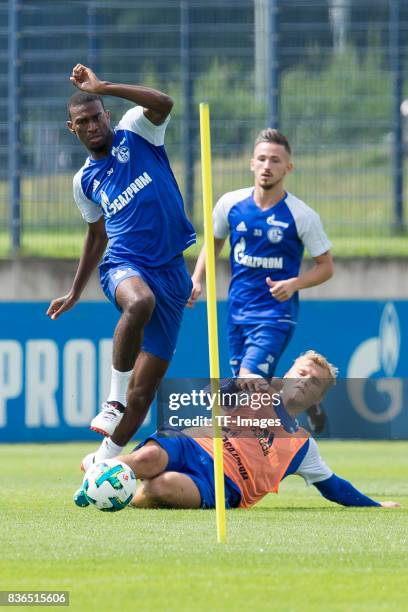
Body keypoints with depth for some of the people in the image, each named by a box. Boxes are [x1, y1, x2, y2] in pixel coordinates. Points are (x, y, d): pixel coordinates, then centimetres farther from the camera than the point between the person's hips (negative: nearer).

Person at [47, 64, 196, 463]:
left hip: (170, 272, 0)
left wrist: (101, 87, -19)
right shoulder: (85, 180, 13)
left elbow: (162, 104, -18)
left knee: (145, 386, 0)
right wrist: (75, 293, 30)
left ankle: (104, 461, 12)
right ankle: (114, 401, -31)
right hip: (123, 265, 0)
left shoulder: (134, 133, 4)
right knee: (139, 301, -40)